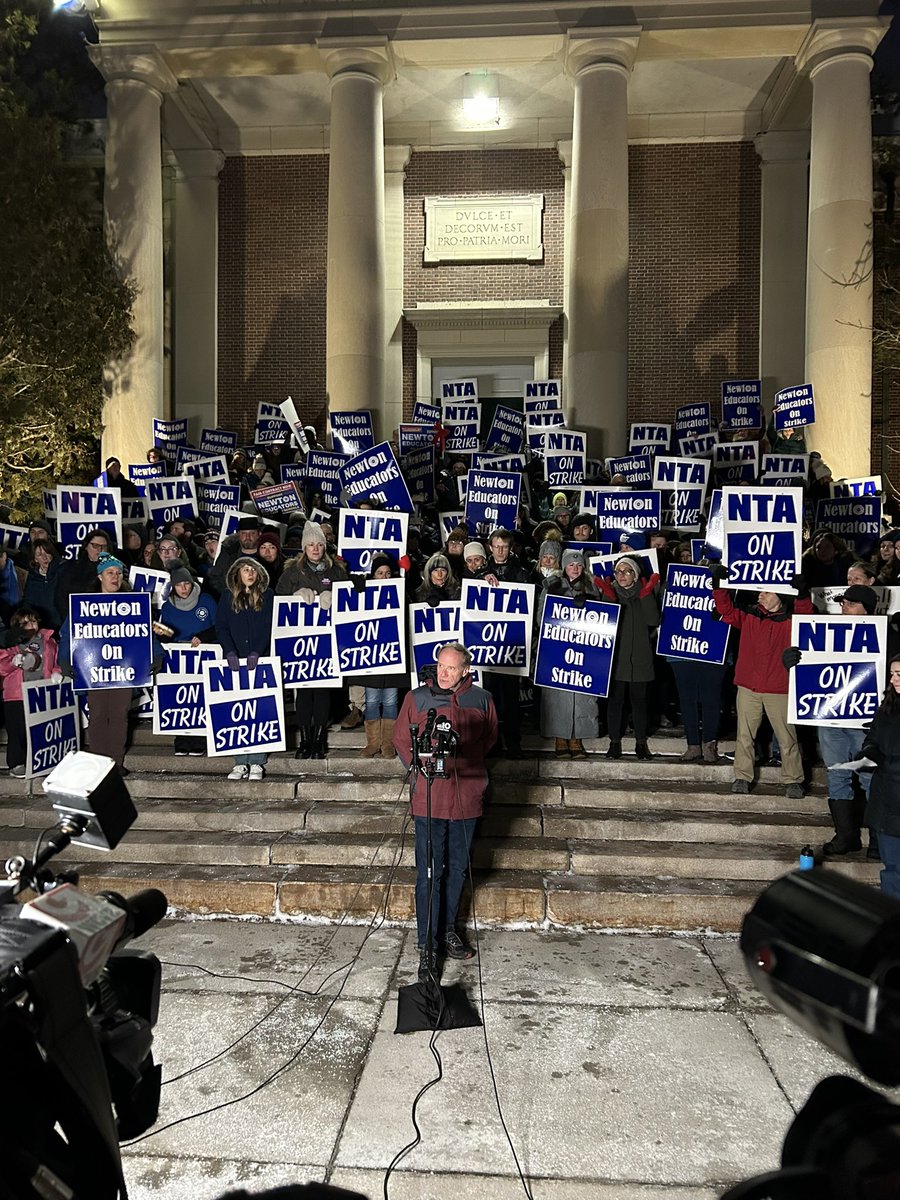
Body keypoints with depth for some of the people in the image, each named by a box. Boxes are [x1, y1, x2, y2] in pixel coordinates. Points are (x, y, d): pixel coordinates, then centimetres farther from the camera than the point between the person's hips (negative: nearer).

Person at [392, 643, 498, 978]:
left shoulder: (481, 699, 3)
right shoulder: (417, 698, -2)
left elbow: (489, 737, 17)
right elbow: (401, 740, 6)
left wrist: (467, 762, 7)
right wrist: (421, 769, -3)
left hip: (466, 796, 3)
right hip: (429, 797, -2)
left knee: (457, 869, 15)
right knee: (429, 873, 0)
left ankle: (447, 929, 33)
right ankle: (427, 944, 10)